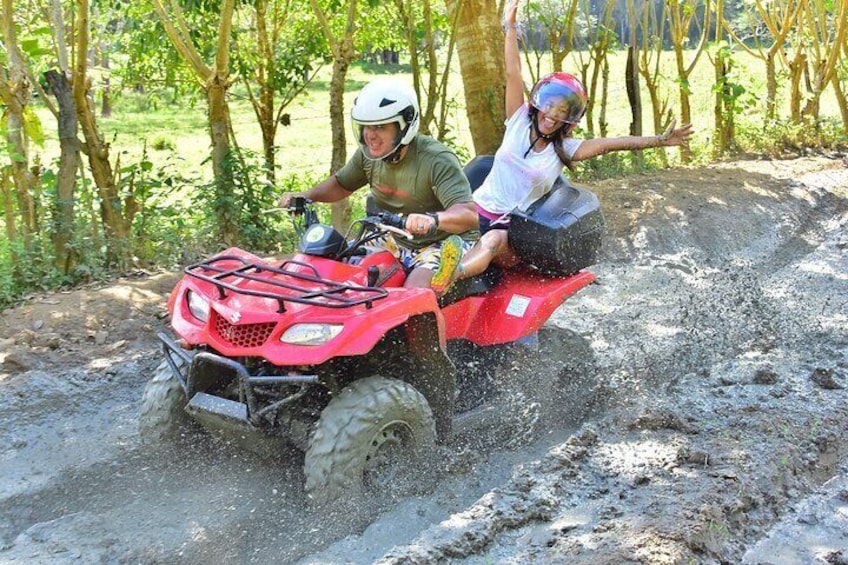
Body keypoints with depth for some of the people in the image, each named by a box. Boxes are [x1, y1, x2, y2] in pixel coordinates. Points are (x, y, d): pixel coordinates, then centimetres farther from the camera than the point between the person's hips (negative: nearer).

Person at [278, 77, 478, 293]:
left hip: (444, 242, -7)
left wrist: (432, 219, -55)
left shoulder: (437, 161, -23)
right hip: (396, 242, 7)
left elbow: (469, 214, -34)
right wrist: (306, 196, 0)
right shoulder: (369, 154, -1)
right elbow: (341, 183, 19)